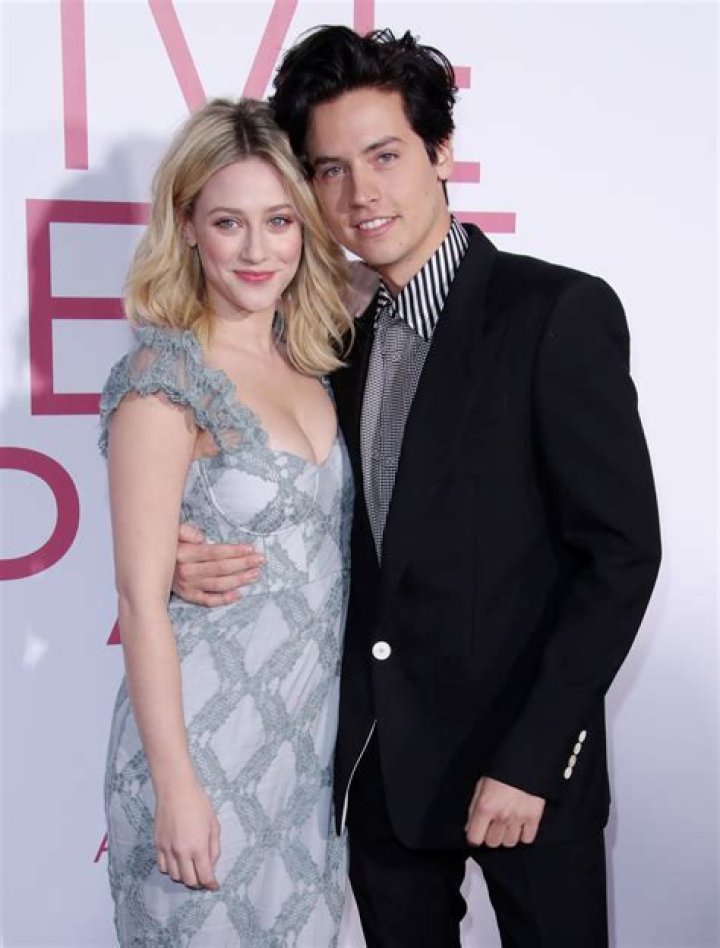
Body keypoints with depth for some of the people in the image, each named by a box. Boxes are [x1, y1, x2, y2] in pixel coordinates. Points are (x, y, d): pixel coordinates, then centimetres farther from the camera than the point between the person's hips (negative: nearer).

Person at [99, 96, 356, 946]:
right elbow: (142, 597, -16)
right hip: (207, 739, -6)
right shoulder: (163, 377, -16)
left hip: (310, 734, 6)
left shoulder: (306, 357, 4)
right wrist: (175, 783, -16)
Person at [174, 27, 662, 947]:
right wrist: (204, 557, -8)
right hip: (379, 759, 5)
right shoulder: (341, 337, 6)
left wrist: (530, 760, -17)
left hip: (520, 756, -5)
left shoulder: (559, 311, -12)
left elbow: (621, 550, -15)